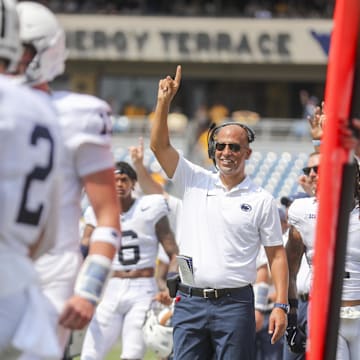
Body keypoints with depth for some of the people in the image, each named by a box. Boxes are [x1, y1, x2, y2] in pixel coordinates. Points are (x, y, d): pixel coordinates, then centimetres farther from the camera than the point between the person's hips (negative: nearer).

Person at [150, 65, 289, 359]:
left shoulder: (262, 200, 4)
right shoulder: (195, 182, 10)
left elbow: (276, 254, 4)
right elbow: (159, 146, 3)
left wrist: (281, 305, -5)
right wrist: (165, 101, -10)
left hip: (234, 303, -2)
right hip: (190, 302, 2)